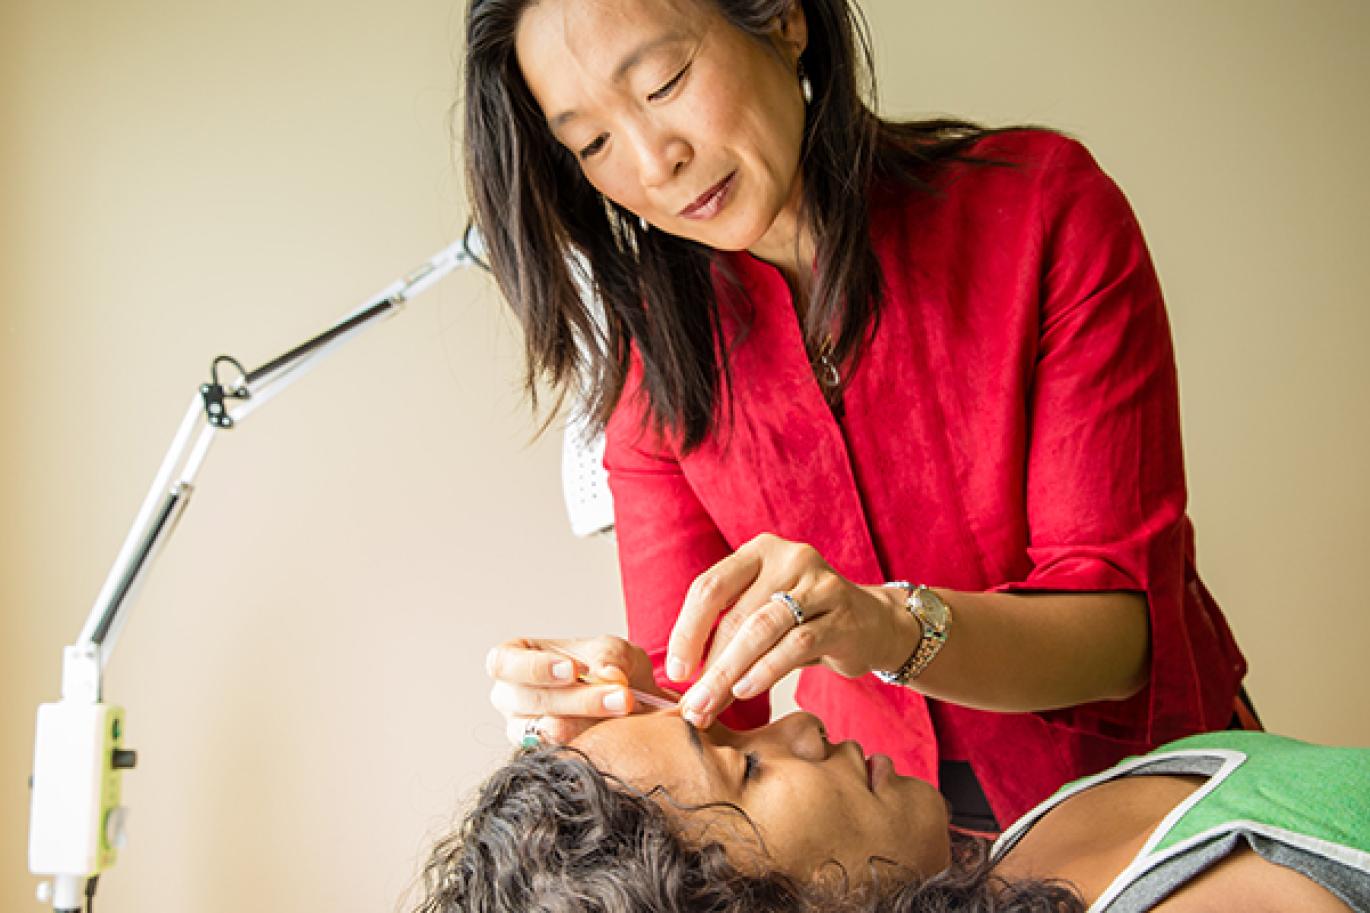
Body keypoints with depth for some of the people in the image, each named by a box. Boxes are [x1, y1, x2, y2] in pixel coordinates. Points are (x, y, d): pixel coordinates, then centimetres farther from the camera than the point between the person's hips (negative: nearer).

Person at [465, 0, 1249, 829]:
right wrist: (606, 707, -29)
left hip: (1138, 773, -2)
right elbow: (696, 691, -8)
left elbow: (1127, 627, -19)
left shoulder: (1042, 208, -14)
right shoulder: (657, 355, -6)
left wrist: (893, 627, -36)